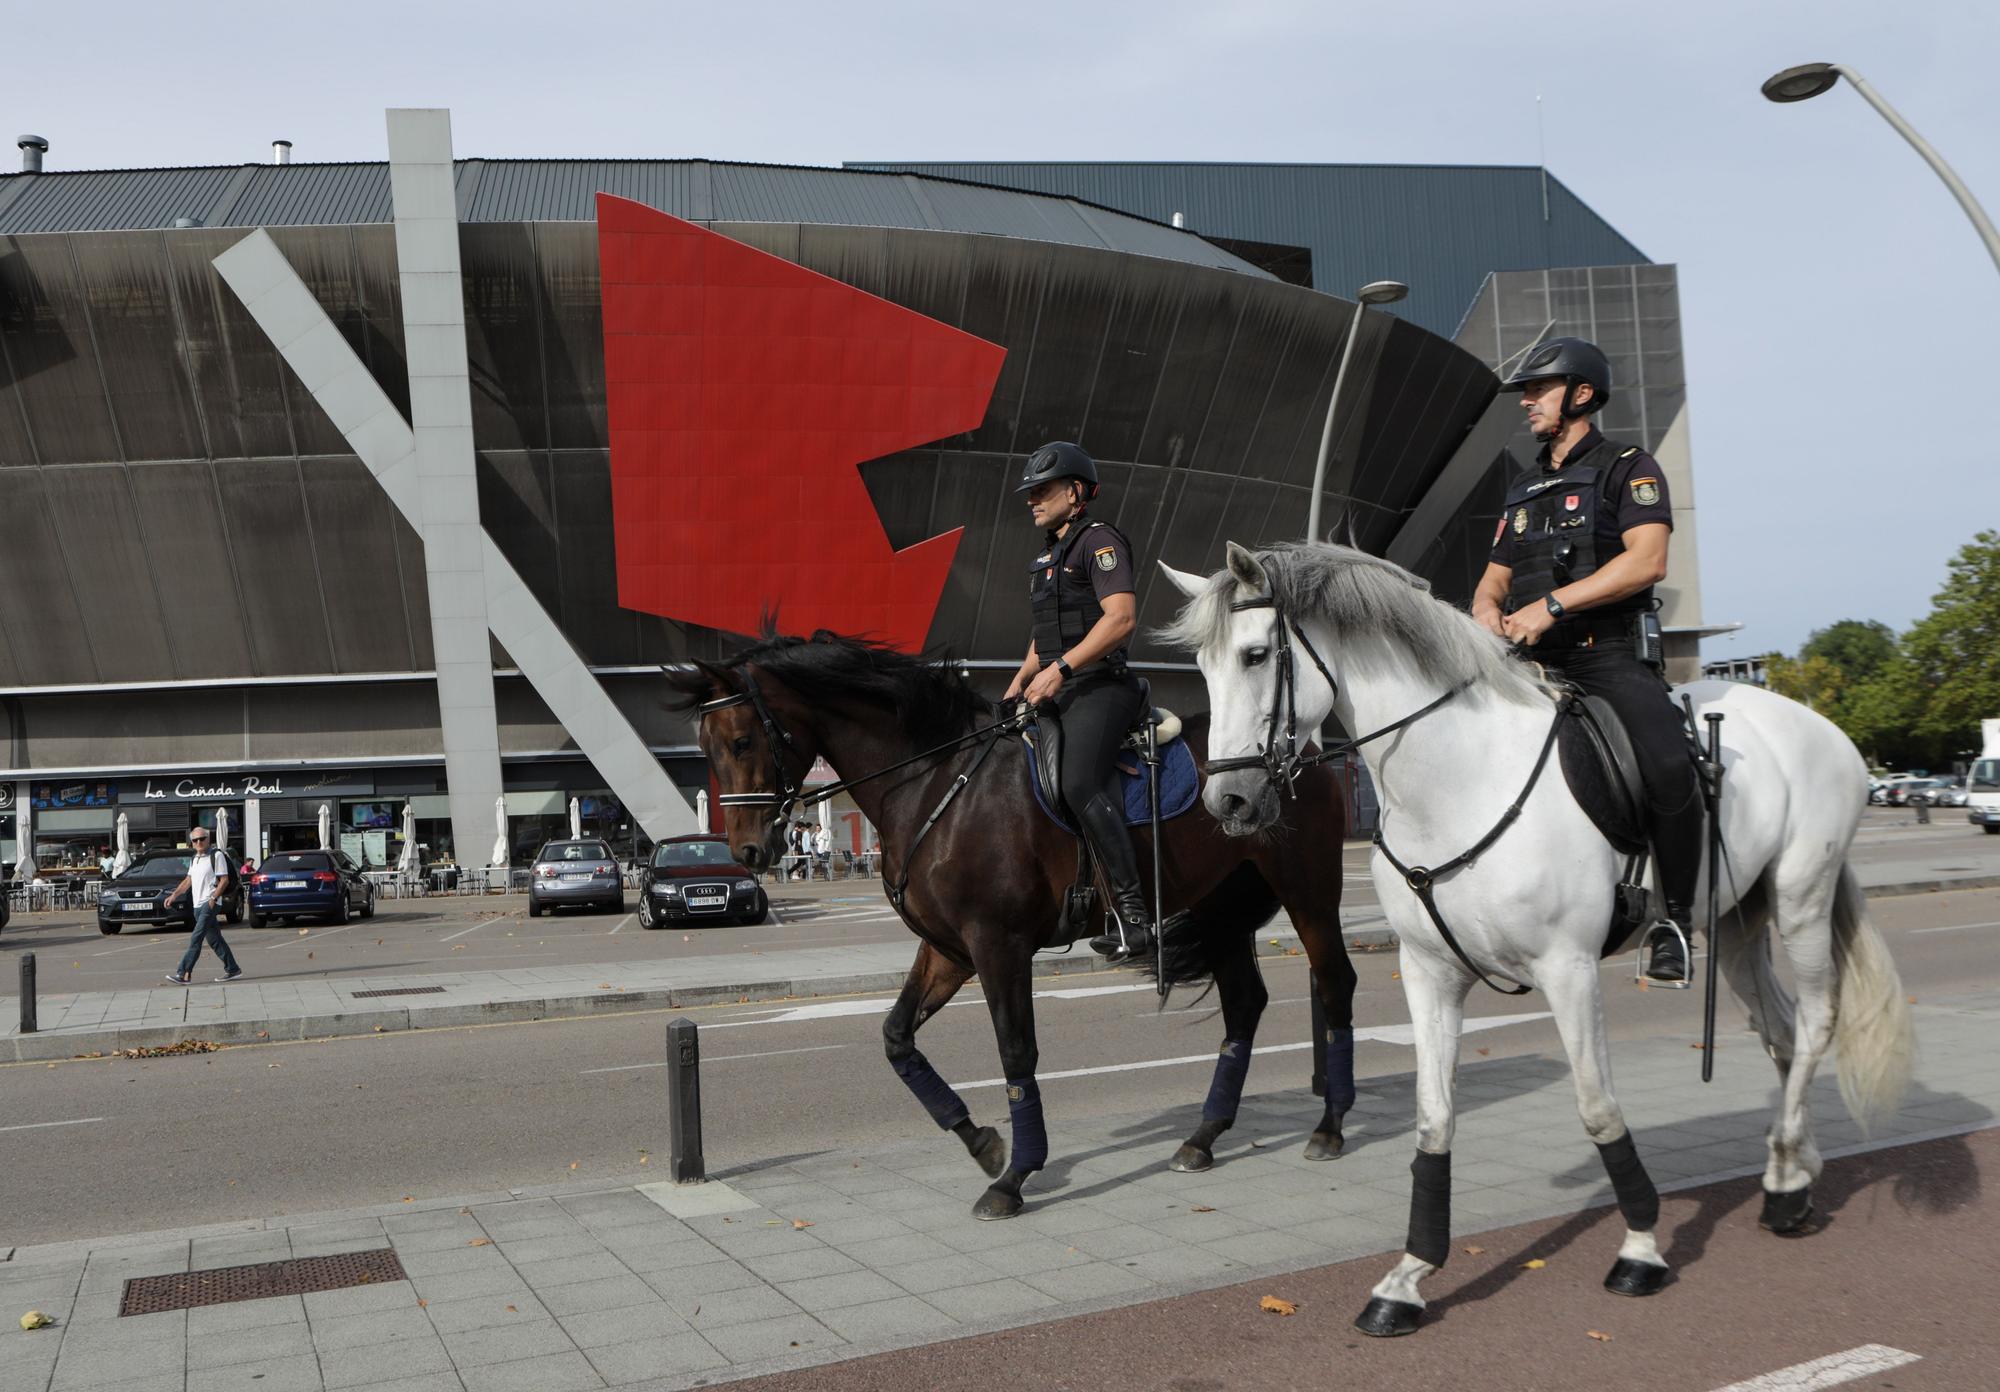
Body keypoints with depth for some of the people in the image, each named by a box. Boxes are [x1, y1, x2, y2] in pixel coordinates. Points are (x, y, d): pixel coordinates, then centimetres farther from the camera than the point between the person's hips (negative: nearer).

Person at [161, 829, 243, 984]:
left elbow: (224, 880, -10)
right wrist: (175, 894, 11)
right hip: (198, 904, 8)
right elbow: (188, 880, 24)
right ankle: (232, 969, 17)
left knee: (196, 939, -13)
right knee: (213, 939, 10)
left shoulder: (216, 856, -6)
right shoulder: (193, 859, 18)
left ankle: (183, 973, -15)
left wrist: (213, 898, -18)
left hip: (210, 903, -8)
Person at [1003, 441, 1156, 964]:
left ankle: (1132, 912, -25)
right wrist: (1019, 683, 17)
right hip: (1055, 690, 10)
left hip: (1098, 686, -10)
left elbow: (1122, 617, -19)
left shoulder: (1100, 540, -7)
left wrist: (1060, 668, -24)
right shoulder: (1049, 552, 22)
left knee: (1079, 784, -26)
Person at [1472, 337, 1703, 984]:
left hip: (1610, 657, -6)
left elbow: (1646, 561, -11)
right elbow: (1494, 578, 23)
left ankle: (1673, 919, -10)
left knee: (1669, 768, -29)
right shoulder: (1525, 489, 25)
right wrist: (1487, 613, -2)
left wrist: (1551, 605, -19)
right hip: (1531, 664, 6)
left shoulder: (1628, 468, 4)